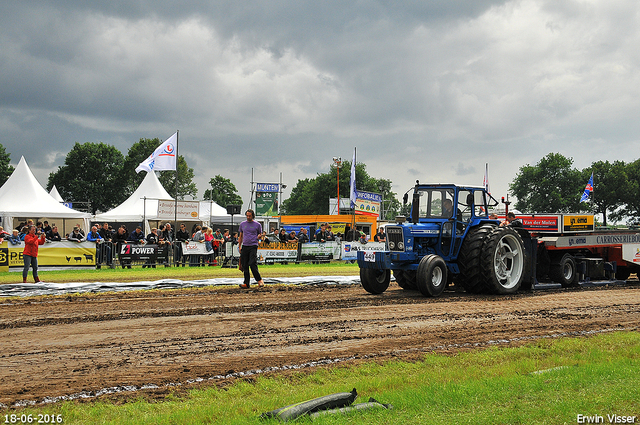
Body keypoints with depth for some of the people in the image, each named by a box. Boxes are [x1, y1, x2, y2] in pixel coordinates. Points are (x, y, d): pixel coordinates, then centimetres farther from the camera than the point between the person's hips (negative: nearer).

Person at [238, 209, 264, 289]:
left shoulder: (257, 225, 4)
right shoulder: (242, 224, 14)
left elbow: (260, 234, 16)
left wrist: (259, 236, -4)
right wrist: (239, 246, 16)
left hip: (253, 246, -4)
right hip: (244, 246, 4)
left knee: (253, 264, -16)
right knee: (245, 265, 2)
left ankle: (259, 280, -6)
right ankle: (246, 283, 5)